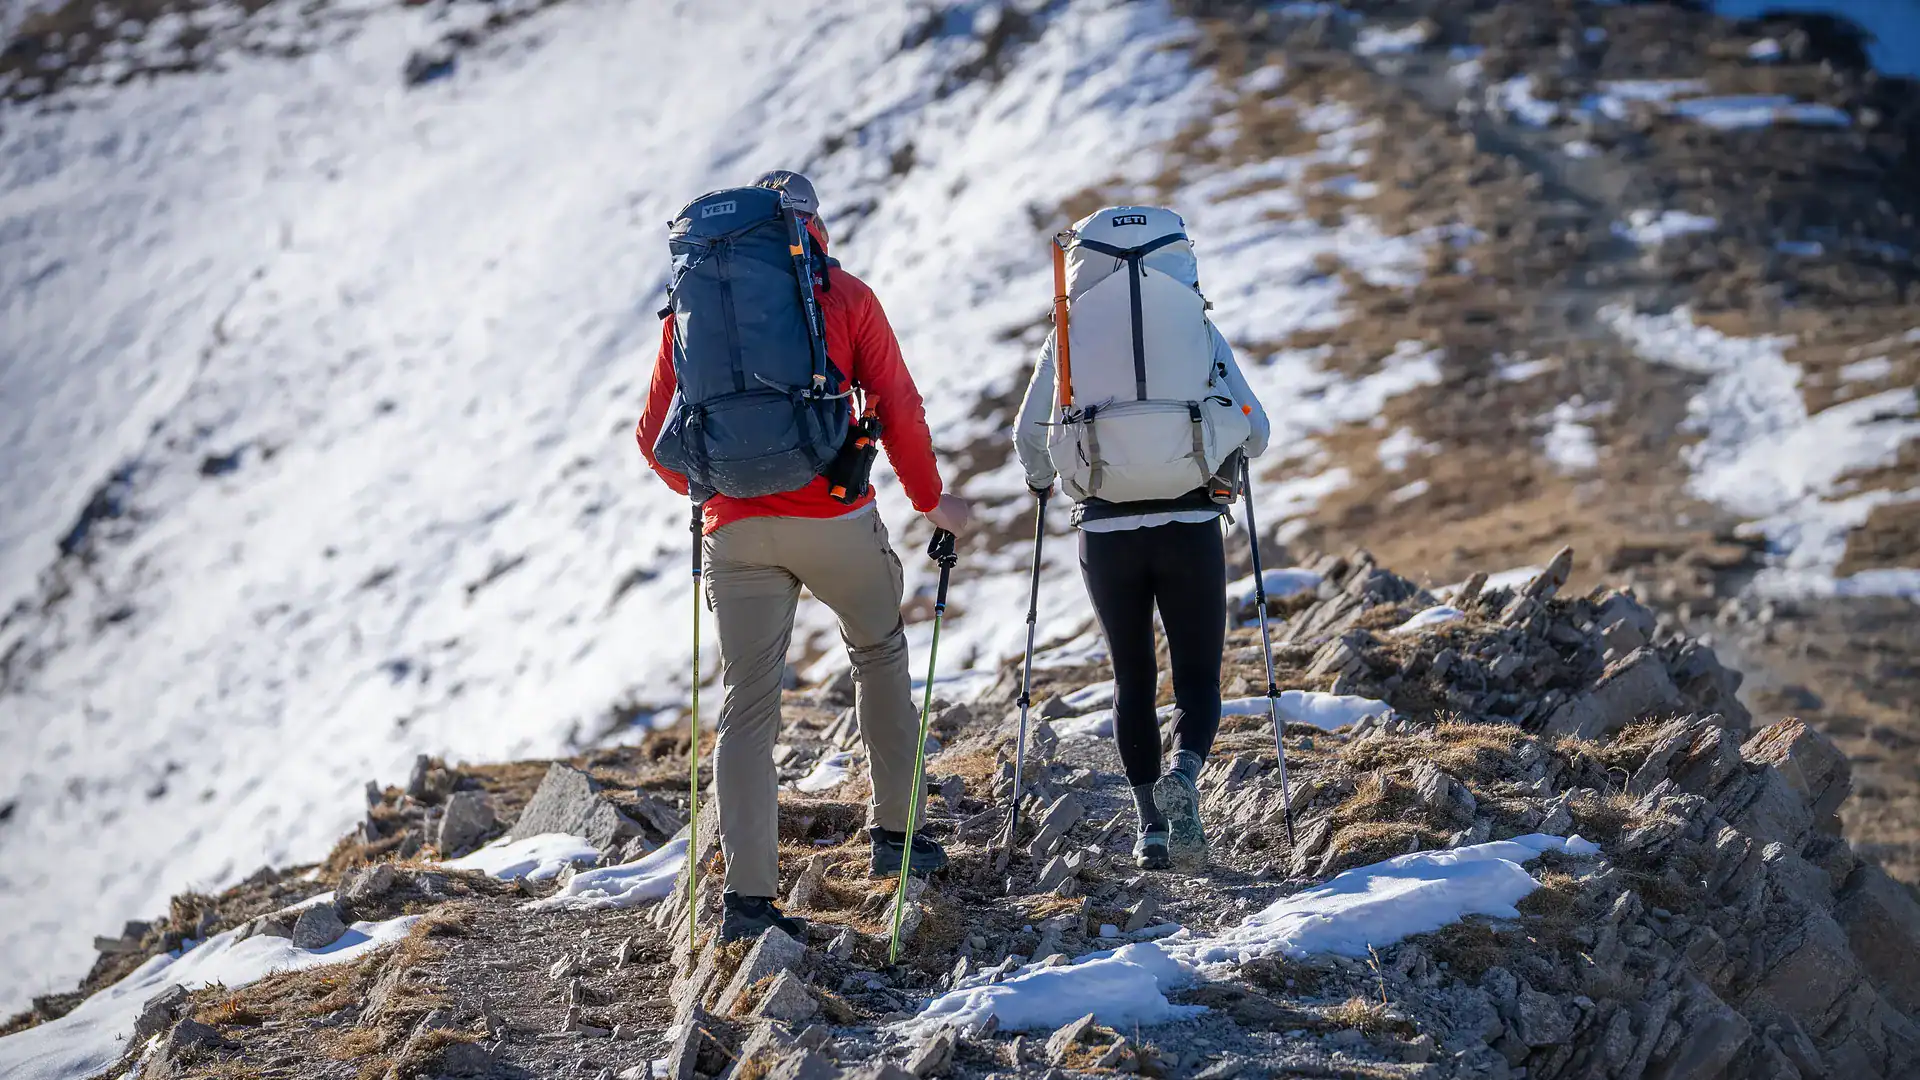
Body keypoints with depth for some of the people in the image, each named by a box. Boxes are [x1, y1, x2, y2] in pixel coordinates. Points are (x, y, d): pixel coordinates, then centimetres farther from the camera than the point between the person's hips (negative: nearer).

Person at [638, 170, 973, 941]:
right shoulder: (845, 296, 2)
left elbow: (657, 435, 10)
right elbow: (898, 409, -3)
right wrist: (931, 500, 12)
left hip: (736, 530, 1)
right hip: (834, 518, -1)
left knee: (747, 708, 3)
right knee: (879, 653, 24)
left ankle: (747, 895, -6)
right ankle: (895, 832, 25)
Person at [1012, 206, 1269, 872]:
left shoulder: (1069, 338, 3)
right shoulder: (1202, 332, 3)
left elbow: (1030, 438, 10)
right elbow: (1254, 433, 6)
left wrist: (1042, 479, 32)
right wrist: (1218, 449, 29)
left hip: (1106, 530, 1)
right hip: (1191, 526, -1)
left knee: (1132, 683, 15)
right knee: (1198, 681, 7)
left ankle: (1151, 829, 10)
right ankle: (1183, 775, -23)